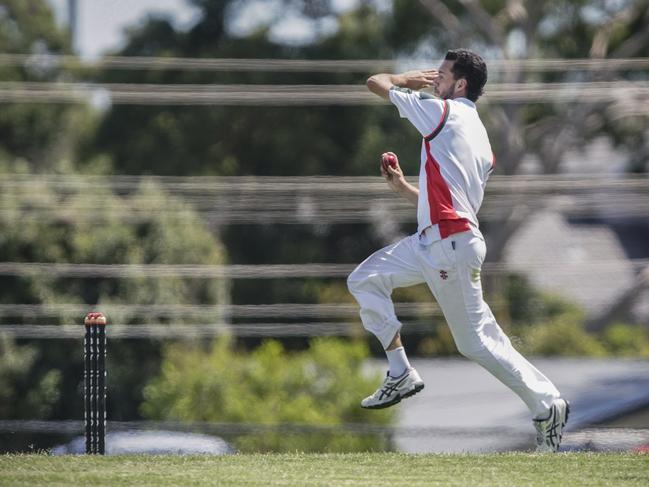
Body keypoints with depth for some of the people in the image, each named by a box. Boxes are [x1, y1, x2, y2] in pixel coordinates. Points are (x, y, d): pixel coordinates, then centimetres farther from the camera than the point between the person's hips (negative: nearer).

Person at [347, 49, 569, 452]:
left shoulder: (443, 112, -6)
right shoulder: (481, 139, 19)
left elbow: (376, 82, 2)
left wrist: (411, 79, 20)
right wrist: (402, 187, 21)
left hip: (451, 245, -9)